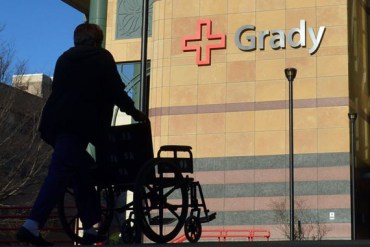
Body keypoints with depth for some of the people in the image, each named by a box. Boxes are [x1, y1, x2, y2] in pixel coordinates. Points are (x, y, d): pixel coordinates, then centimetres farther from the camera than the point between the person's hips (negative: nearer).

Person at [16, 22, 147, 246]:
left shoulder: (65, 58, 23)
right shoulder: (102, 57, 5)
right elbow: (116, 91, 0)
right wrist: (134, 112, 14)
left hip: (55, 123, 7)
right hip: (78, 125, -7)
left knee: (83, 169, 14)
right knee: (60, 173, -13)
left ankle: (91, 229, 13)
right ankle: (32, 225, -25)